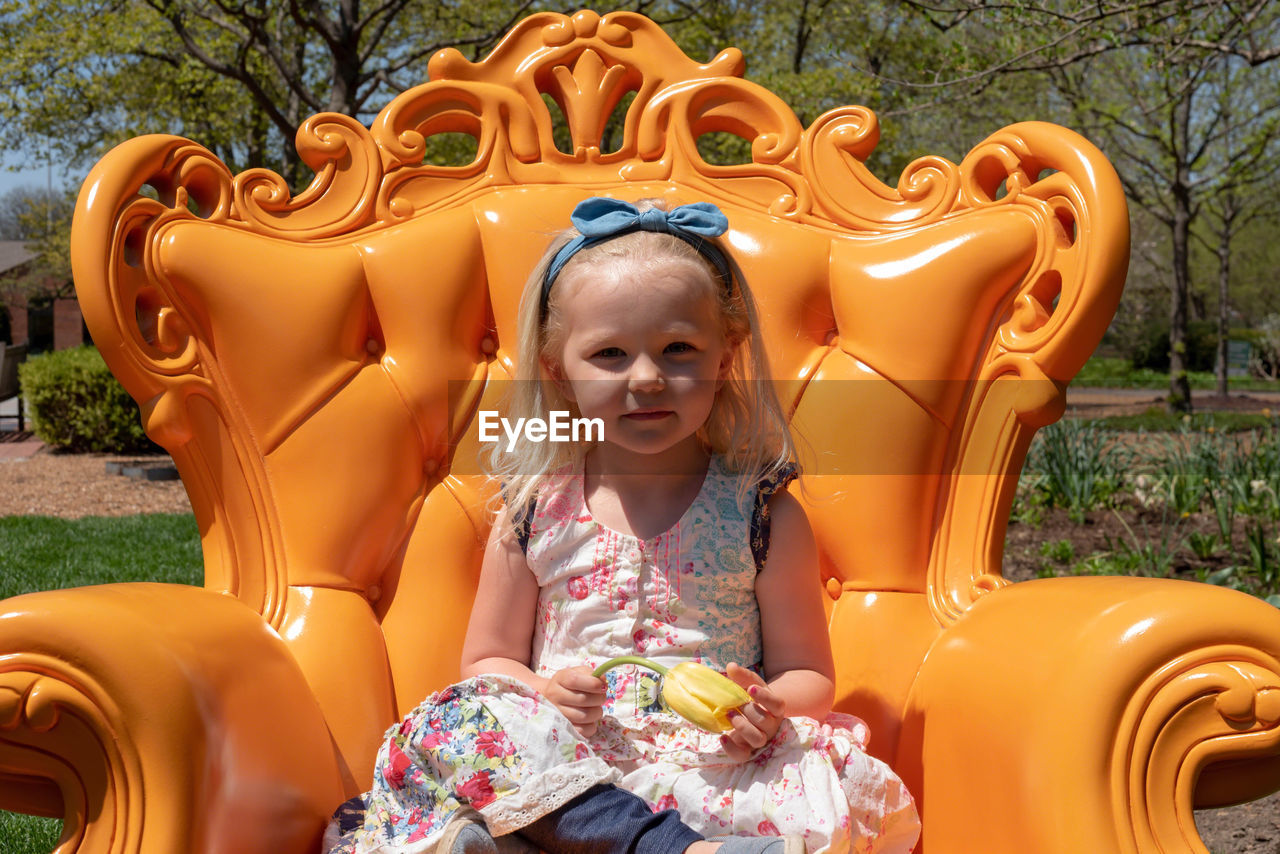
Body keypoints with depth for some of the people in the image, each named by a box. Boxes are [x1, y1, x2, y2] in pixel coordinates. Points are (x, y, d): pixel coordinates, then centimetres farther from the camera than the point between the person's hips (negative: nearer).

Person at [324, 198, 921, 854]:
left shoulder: (763, 515, 1)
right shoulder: (536, 510, 4)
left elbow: (809, 675, 7)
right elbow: (487, 661, 11)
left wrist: (768, 708, -17)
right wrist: (544, 693, -12)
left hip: (712, 763, 0)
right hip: (565, 756, 1)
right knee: (448, 723, -27)